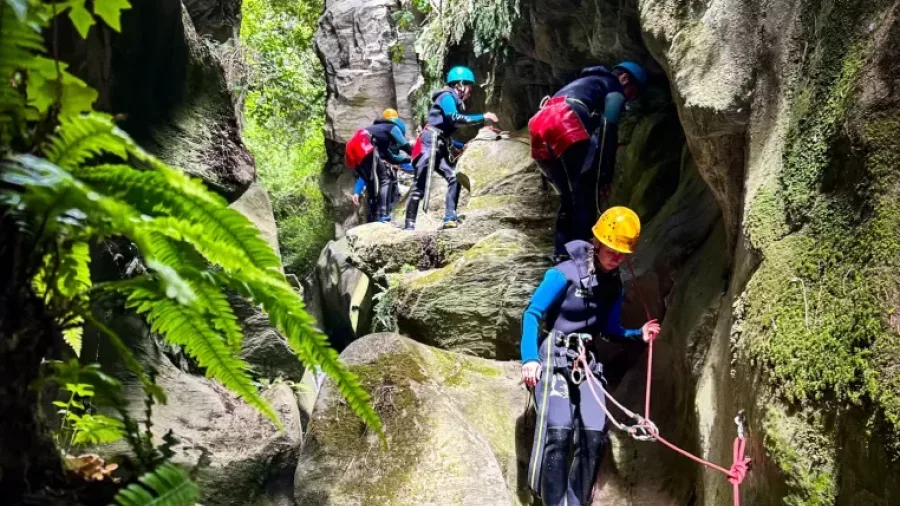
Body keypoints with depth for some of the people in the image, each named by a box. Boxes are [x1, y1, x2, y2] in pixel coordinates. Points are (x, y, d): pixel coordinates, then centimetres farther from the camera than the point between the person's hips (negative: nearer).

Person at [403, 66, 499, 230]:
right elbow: (455, 118, -25)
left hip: (440, 147, 9)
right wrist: (482, 117, -22)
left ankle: (450, 218, -7)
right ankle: (409, 224, -8)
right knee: (420, 185, -9)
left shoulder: (455, 101, 22)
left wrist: (463, 146, 22)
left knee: (454, 177, -5)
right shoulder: (447, 96, -5)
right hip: (430, 143, -9)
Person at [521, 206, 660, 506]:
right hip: (553, 358, -6)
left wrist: (638, 335, -3)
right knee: (558, 432, -21)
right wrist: (529, 358, -23)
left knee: (595, 436, -7)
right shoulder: (565, 273, -12)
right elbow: (532, 314, -11)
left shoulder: (614, 286, 8)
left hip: (587, 363, 6)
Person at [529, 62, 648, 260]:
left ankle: (562, 254, 13)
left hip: (539, 127, 8)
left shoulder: (586, 83, 39)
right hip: (565, 125, -8)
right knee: (586, 197, -3)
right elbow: (608, 130, 0)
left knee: (569, 197, 17)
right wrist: (606, 175, -1)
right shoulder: (614, 88, 16)